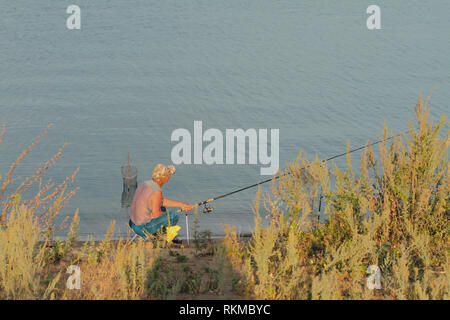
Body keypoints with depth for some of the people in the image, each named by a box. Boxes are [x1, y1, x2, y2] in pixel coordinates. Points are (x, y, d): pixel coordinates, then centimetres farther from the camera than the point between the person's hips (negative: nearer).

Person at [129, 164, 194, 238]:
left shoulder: (145, 184, 3)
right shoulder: (157, 192, -24)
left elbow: (162, 201, 12)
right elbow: (156, 214, -20)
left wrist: (181, 205, 13)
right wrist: (165, 213, 1)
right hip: (145, 228, -9)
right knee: (174, 213, 0)